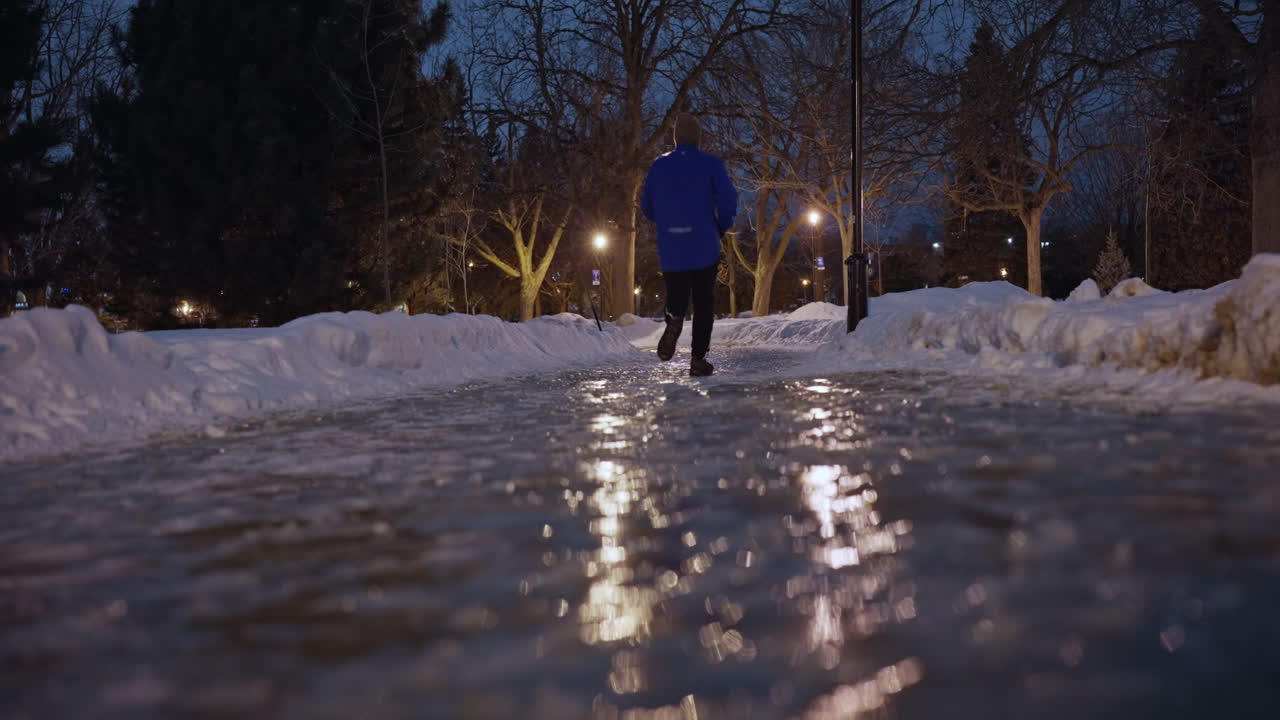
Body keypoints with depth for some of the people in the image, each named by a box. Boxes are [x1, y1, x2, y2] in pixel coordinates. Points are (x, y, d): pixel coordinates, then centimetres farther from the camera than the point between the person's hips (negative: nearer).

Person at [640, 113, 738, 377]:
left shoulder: (658, 166, 5)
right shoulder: (711, 164, -3)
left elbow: (646, 206, 8)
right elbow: (728, 198, -12)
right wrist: (722, 227, 5)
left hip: (670, 250, 2)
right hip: (705, 248, -2)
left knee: (676, 296, 14)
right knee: (704, 303, 8)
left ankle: (674, 319, -21)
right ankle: (698, 358, 2)